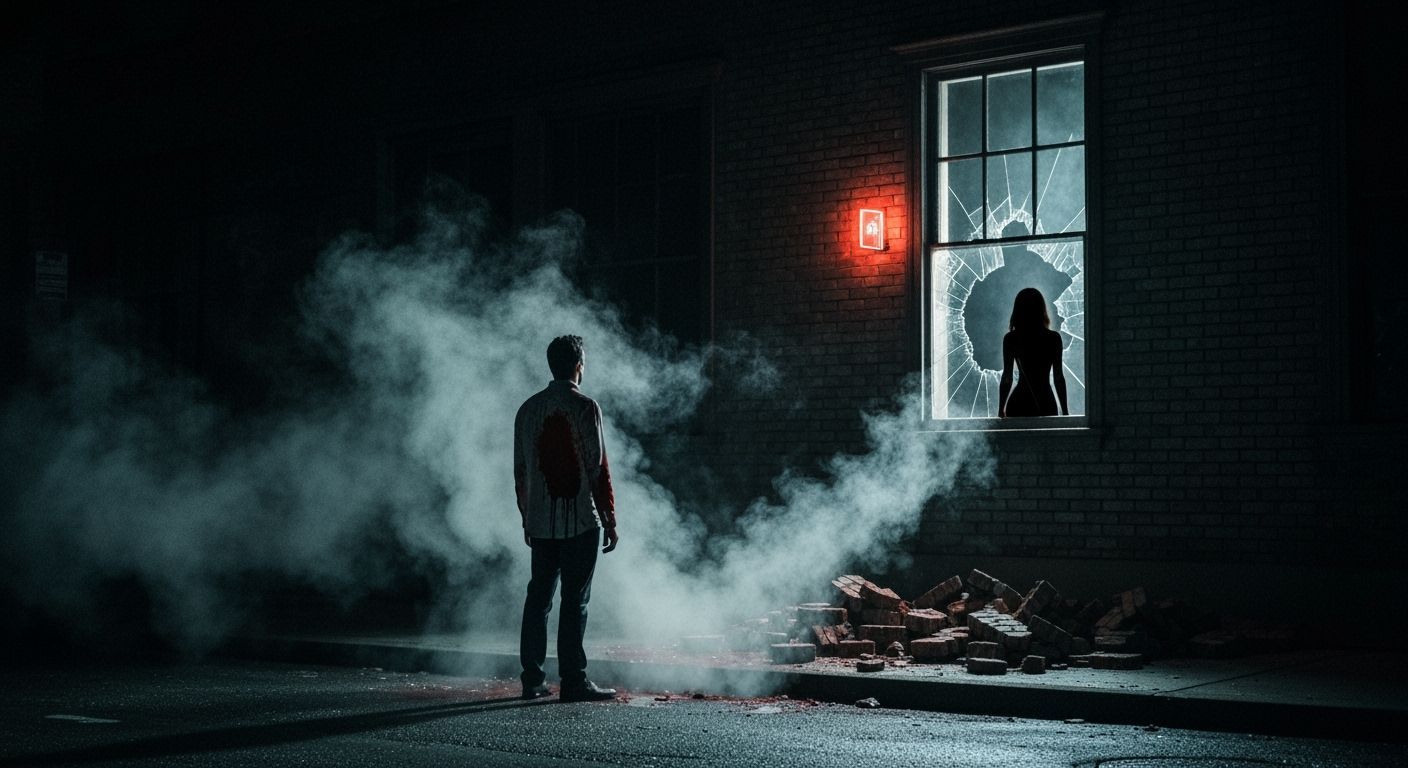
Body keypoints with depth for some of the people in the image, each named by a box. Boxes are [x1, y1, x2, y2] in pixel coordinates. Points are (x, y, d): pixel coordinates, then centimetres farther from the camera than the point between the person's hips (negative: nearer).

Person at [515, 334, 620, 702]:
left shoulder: (528, 409, 10)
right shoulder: (584, 407, -8)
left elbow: (520, 470, 13)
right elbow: (598, 467, -10)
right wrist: (610, 520, -5)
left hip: (539, 522, 6)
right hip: (580, 520, -6)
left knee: (538, 596, 10)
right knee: (575, 599, -3)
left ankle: (532, 679, 13)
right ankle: (573, 681, -3)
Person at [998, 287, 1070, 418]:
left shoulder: (1010, 339, -3)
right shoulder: (1054, 338, -2)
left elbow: (1007, 378, -3)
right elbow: (1058, 377, 0)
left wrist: (1001, 409, 4)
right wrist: (1065, 411, 7)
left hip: (1018, 404, 0)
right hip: (1046, 403, 0)